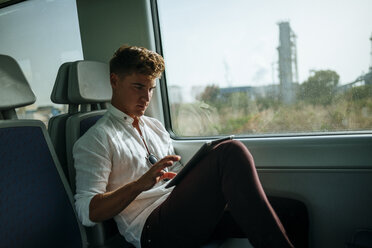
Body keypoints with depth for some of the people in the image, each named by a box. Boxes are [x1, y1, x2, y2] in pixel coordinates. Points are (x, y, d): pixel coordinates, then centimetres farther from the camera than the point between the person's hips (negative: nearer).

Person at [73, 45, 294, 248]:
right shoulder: (95, 140, 2)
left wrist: (207, 169, 4)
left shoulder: (156, 127, 23)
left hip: (186, 213, 7)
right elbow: (87, 212, -6)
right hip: (152, 230, -6)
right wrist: (140, 184, -22)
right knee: (232, 152, -27)